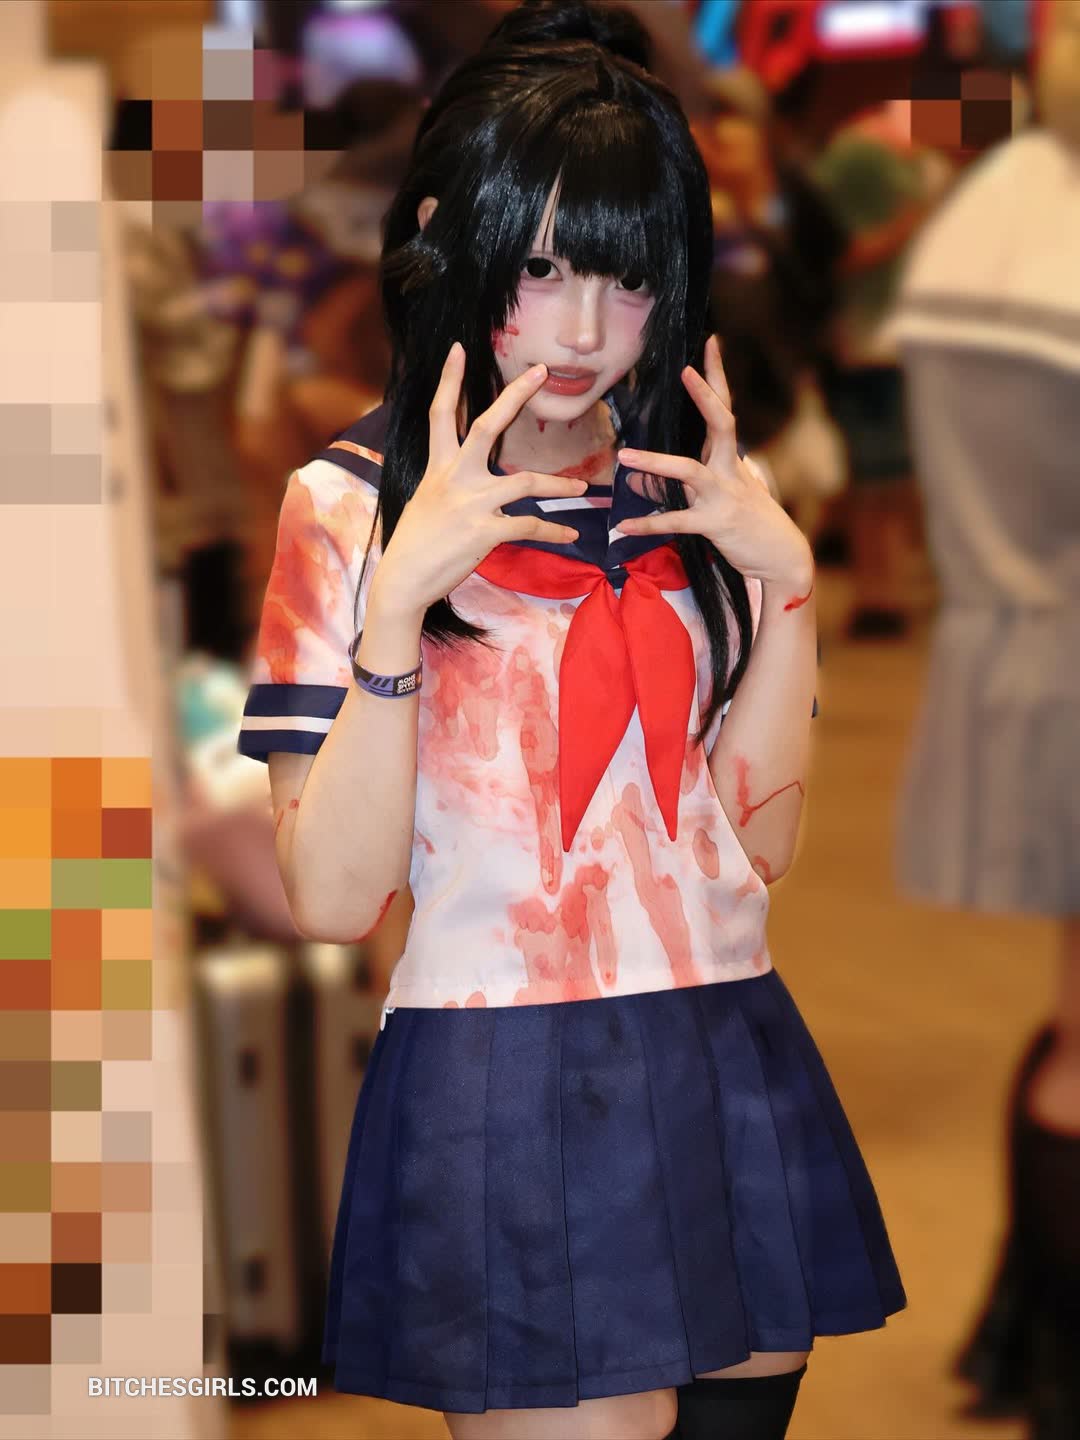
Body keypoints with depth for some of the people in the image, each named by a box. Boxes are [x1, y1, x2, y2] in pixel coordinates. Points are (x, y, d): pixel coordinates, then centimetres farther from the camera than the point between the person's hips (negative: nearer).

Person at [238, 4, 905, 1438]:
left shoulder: (692, 500, 11)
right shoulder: (351, 502, -2)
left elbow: (758, 836, 5)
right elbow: (334, 893, -11)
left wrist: (784, 580, -5)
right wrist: (404, 589, -19)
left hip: (730, 1075, 5)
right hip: (505, 1091, -5)